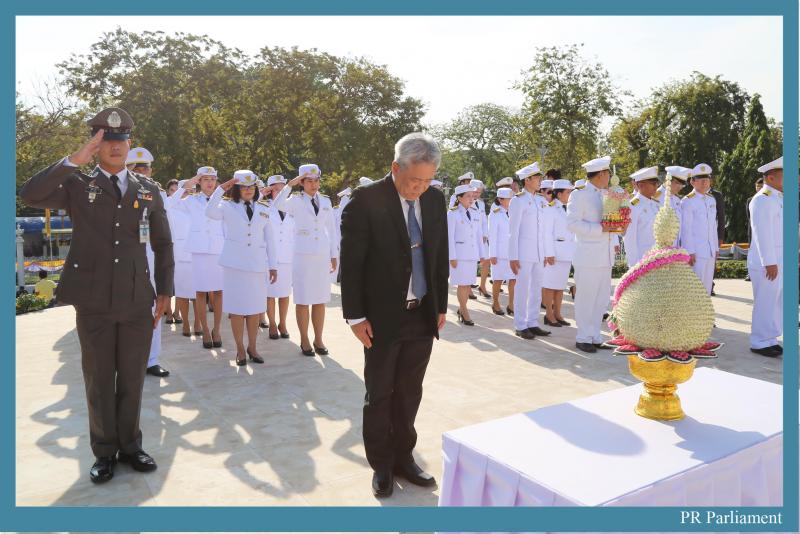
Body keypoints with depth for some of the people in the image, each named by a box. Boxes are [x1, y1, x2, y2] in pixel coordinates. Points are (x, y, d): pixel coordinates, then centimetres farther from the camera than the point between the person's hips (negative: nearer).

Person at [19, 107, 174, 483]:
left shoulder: (148, 190, 8)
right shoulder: (77, 185, 3)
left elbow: (163, 244, 12)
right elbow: (30, 195, -17)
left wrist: (164, 292, 8)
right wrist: (76, 159, -18)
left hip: (138, 301, 2)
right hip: (94, 303, -1)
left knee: (132, 379, 10)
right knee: (99, 381, 9)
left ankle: (129, 445, 28)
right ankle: (104, 452, 26)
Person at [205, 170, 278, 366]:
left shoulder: (263, 209, 10)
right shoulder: (228, 207, 3)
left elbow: (269, 239, 10)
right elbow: (210, 213, -19)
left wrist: (273, 265, 7)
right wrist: (221, 189, -19)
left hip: (258, 264, 2)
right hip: (235, 263, -2)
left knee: (255, 308, 7)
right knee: (237, 307, 2)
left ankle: (252, 347, 20)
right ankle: (240, 349, 15)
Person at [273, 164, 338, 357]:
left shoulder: (326, 201, 9)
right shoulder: (296, 200, -1)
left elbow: (331, 230, 10)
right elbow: (278, 205, -23)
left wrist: (334, 255, 8)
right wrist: (290, 184, -23)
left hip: (323, 256, 3)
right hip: (303, 256, -3)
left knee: (320, 300, 8)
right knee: (303, 300, 3)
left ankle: (318, 339, 19)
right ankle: (304, 340, 15)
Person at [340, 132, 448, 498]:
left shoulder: (435, 199, 3)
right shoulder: (366, 200, -13)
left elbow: (440, 255, 10)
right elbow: (351, 262, -12)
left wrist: (441, 306, 10)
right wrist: (356, 316, -11)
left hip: (423, 316, 4)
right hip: (383, 317, -4)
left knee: (409, 393, 15)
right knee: (379, 395, 11)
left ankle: (403, 458, 33)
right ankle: (381, 465, 30)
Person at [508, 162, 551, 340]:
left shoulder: (539, 201, 13)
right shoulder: (518, 200, -7)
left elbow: (541, 229, 15)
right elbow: (513, 231, -10)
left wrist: (544, 253, 13)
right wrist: (513, 257, -14)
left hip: (538, 253, 7)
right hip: (524, 252, -7)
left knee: (537, 290, 10)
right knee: (522, 290, -2)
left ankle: (532, 323, 20)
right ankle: (520, 326, 7)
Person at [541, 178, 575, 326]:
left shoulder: (568, 209, 14)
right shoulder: (551, 209, -9)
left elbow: (572, 230, 17)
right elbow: (547, 232, -13)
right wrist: (549, 253, -17)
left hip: (567, 252, 8)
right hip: (554, 250, -8)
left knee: (561, 284, 11)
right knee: (551, 284, -1)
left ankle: (557, 313, 19)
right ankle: (549, 315, 7)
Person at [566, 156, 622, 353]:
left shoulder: (605, 195, 17)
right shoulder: (579, 194, -6)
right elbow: (572, 223, -14)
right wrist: (600, 228, -18)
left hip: (605, 256, 8)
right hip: (588, 257, -8)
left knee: (602, 299, 11)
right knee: (586, 298, -2)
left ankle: (594, 337, 21)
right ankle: (583, 338, 9)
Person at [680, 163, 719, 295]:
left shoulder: (711, 200, 13)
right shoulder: (687, 202, -9)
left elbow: (714, 226, 16)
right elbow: (686, 229, -12)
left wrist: (716, 248, 15)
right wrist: (689, 252, -15)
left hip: (710, 252, 7)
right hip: (696, 252, -7)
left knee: (707, 285, 13)